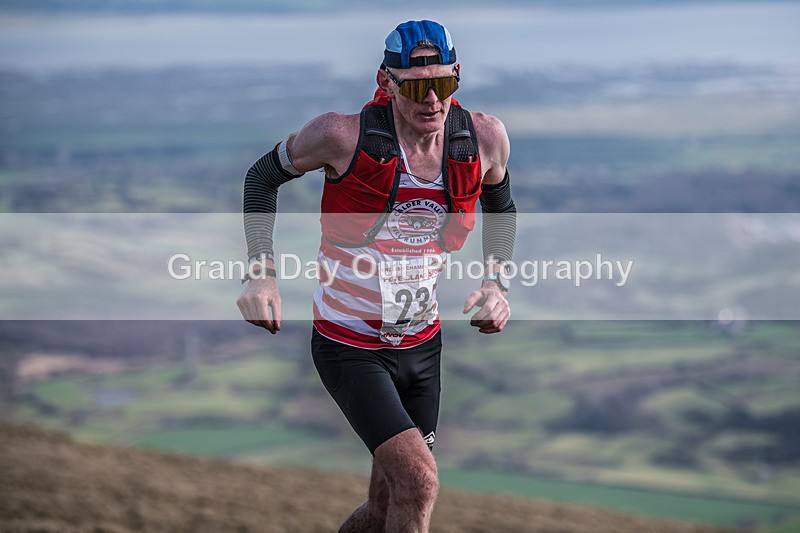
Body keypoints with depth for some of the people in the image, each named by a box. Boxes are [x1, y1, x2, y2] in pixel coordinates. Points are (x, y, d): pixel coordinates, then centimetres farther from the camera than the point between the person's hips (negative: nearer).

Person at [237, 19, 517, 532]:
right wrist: (261, 271, -11)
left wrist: (497, 283, 1)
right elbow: (264, 176, -2)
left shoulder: (485, 138, -9)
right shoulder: (346, 136, -20)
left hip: (422, 347, 5)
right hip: (350, 349, -5)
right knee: (419, 481, -22)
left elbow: (500, 207, 14)